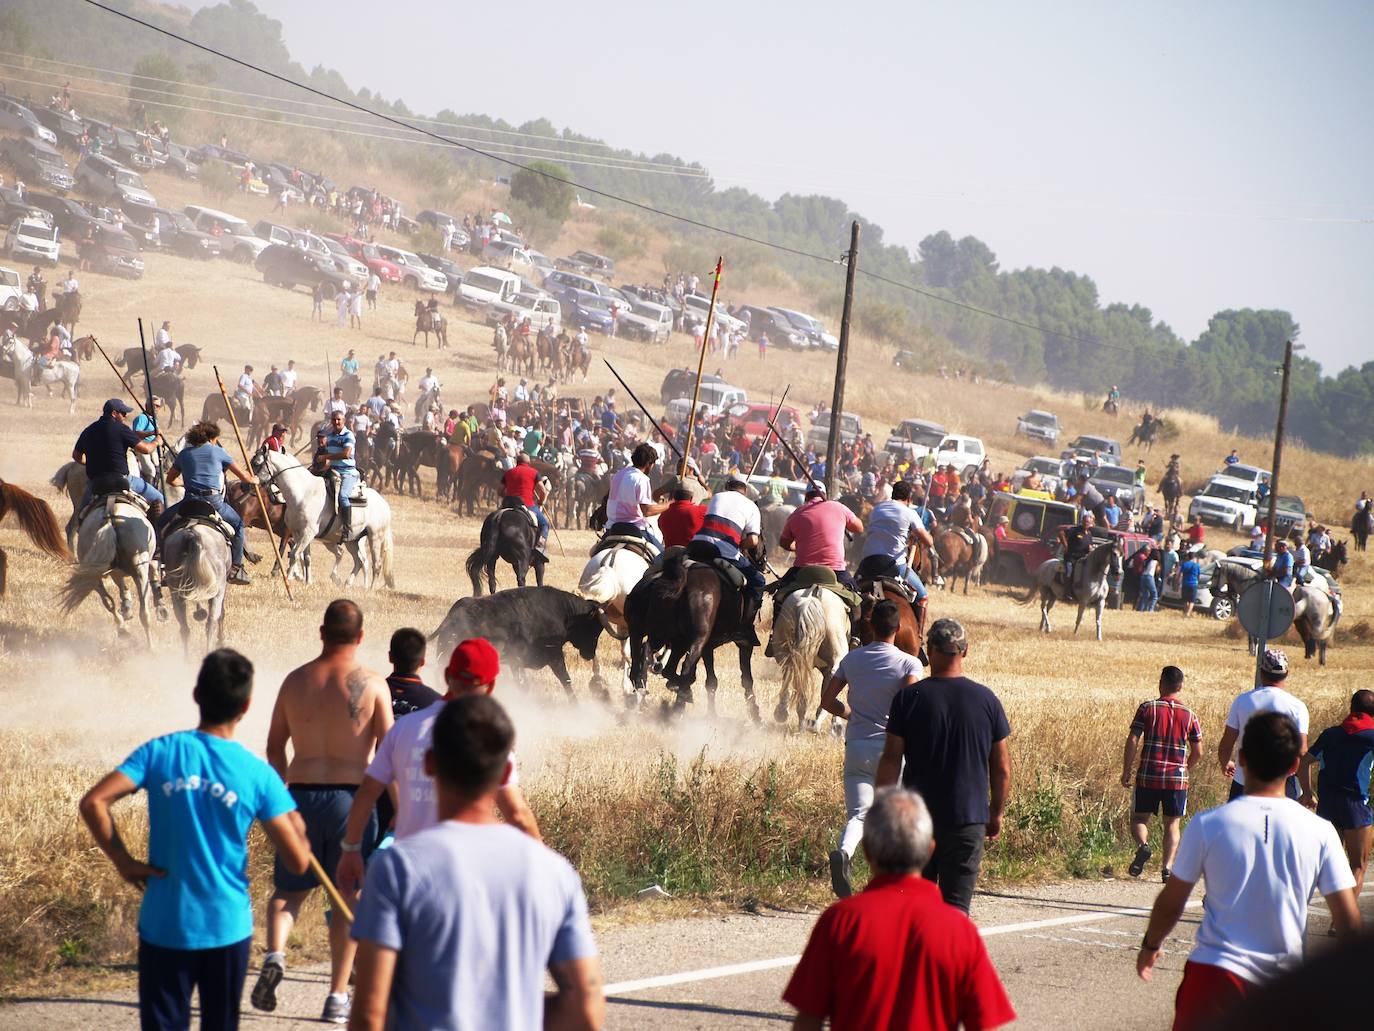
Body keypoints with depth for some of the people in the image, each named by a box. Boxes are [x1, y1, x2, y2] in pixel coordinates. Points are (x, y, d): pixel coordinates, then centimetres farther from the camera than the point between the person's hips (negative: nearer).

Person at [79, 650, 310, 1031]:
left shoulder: (159, 753, -6)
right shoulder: (258, 775, -7)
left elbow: (93, 803, -16)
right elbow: (297, 862, -8)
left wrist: (123, 861, -5)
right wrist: (296, 825, 13)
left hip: (164, 925, 0)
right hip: (227, 927, 0)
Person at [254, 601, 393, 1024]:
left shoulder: (296, 680, 3)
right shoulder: (372, 684, -5)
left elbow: (274, 746, 10)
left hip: (302, 796, 2)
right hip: (352, 798, -2)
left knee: (288, 890, 14)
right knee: (349, 897, 9)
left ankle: (275, 953, -14)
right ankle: (338, 996, 10)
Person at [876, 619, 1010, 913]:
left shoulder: (909, 697, -5)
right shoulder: (986, 700, 0)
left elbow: (890, 760, -6)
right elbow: (1002, 769, 5)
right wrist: (997, 814, 17)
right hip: (969, 818, 0)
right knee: (957, 902, 0)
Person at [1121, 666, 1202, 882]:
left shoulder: (1147, 708, -3)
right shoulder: (1189, 715, 3)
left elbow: (1132, 741, -8)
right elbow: (1197, 751, 5)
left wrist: (1126, 772, -2)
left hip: (1148, 776, -1)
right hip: (1177, 779, 1)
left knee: (1139, 817, 10)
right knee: (1172, 824, 10)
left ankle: (1143, 845, -19)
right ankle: (1167, 866, 0)